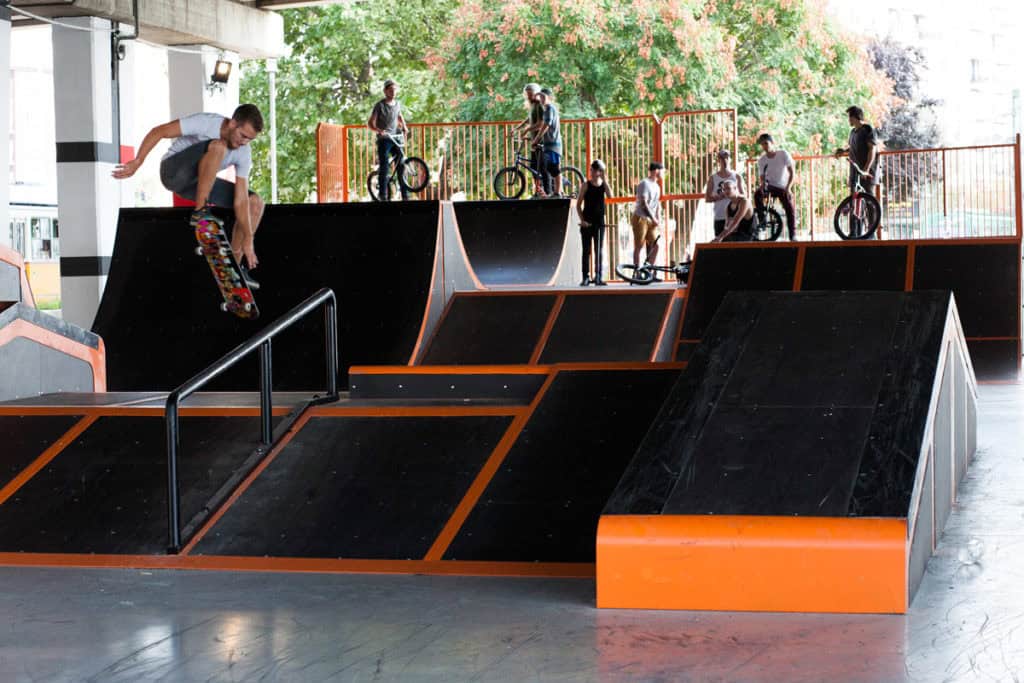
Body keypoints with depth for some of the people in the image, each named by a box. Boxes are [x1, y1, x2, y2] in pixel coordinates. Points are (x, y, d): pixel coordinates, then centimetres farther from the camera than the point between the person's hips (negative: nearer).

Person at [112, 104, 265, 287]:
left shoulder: (243, 154, -11)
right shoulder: (206, 123, -25)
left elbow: (240, 200, -11)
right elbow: (158, 132, -19)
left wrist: (248, 241, -15)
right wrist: (137, 162, -22)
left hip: (197, 185, 6)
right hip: (173, 173, -6)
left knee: (255, 203, -6)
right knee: (218, 146, -32)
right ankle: (199, 212, -28)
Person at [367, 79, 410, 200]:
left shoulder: (397, 104, 11)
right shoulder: (379, 106, -6)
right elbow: (370, 123, -7)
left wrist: (404, 127, 12)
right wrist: (379, 130, -25)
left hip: (395, 139, 5)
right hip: (384, 140, -5)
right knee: (384, 167, -10)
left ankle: (405, 195, 3)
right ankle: (383, 195, -7)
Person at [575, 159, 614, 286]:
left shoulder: (603, 184, 5)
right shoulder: (586, 185, 0)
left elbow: (610, 196, -15)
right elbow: (578, 204, -1)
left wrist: (604, 179, -14)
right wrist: (582, 220, -11)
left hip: (599, 222, 2)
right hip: (587, 222, -2)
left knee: (599, 250, 3)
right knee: (587, 250, 1)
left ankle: (598, 277, 7)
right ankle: (586, 277, 3)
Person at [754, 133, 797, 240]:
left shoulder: (783, 154, -10)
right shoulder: (761, 160, -3)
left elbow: (792, 172, -10)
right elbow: (762, 178, 2)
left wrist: (787, 188, -19)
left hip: (783, 188, -1)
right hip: (770, 186, 1)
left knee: (790, 209, -17)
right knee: (757, 194, -31)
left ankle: (793, 235, -6)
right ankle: (762, 219, -20)